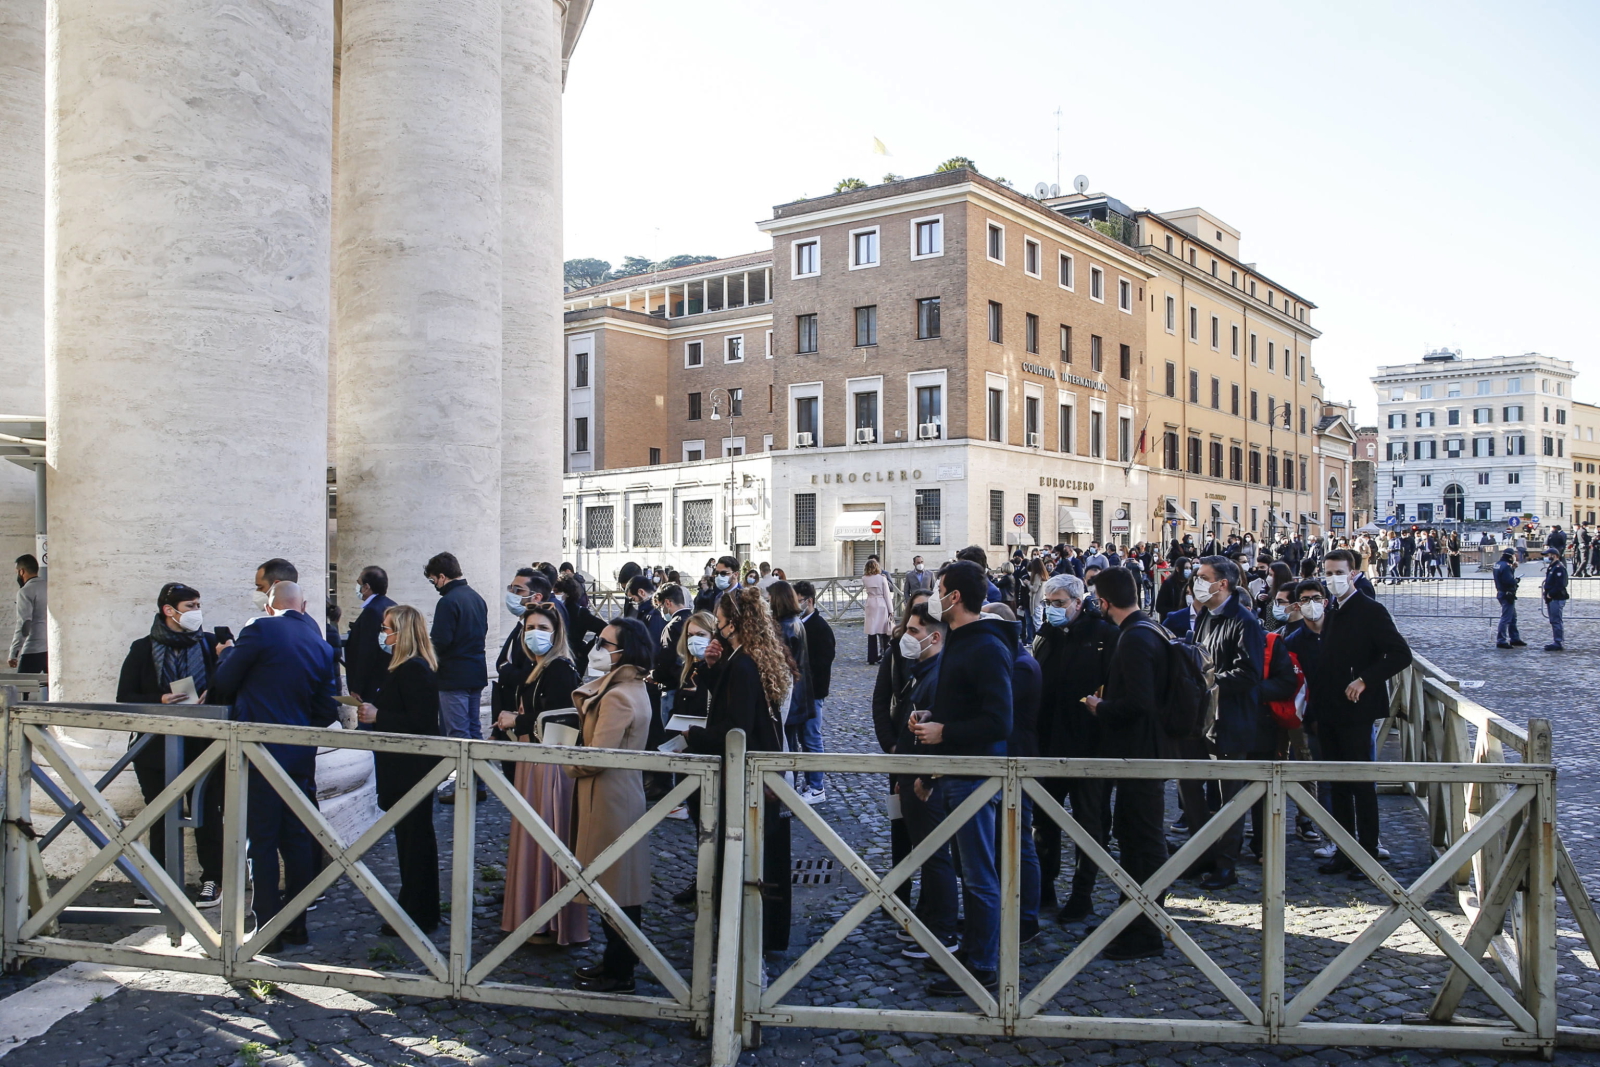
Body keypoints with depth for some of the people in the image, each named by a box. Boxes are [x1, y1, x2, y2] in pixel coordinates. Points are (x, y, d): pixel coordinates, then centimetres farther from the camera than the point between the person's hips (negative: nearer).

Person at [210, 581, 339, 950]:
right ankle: (296, 925, 19)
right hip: (301, 754, 5)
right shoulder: (321, 645, 7)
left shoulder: (260, 630, -9)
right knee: (297, 839, 13)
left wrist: (226, 654, 15)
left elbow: (223, 687, -2)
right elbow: (326, 711, 11)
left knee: (262, 841, 2)